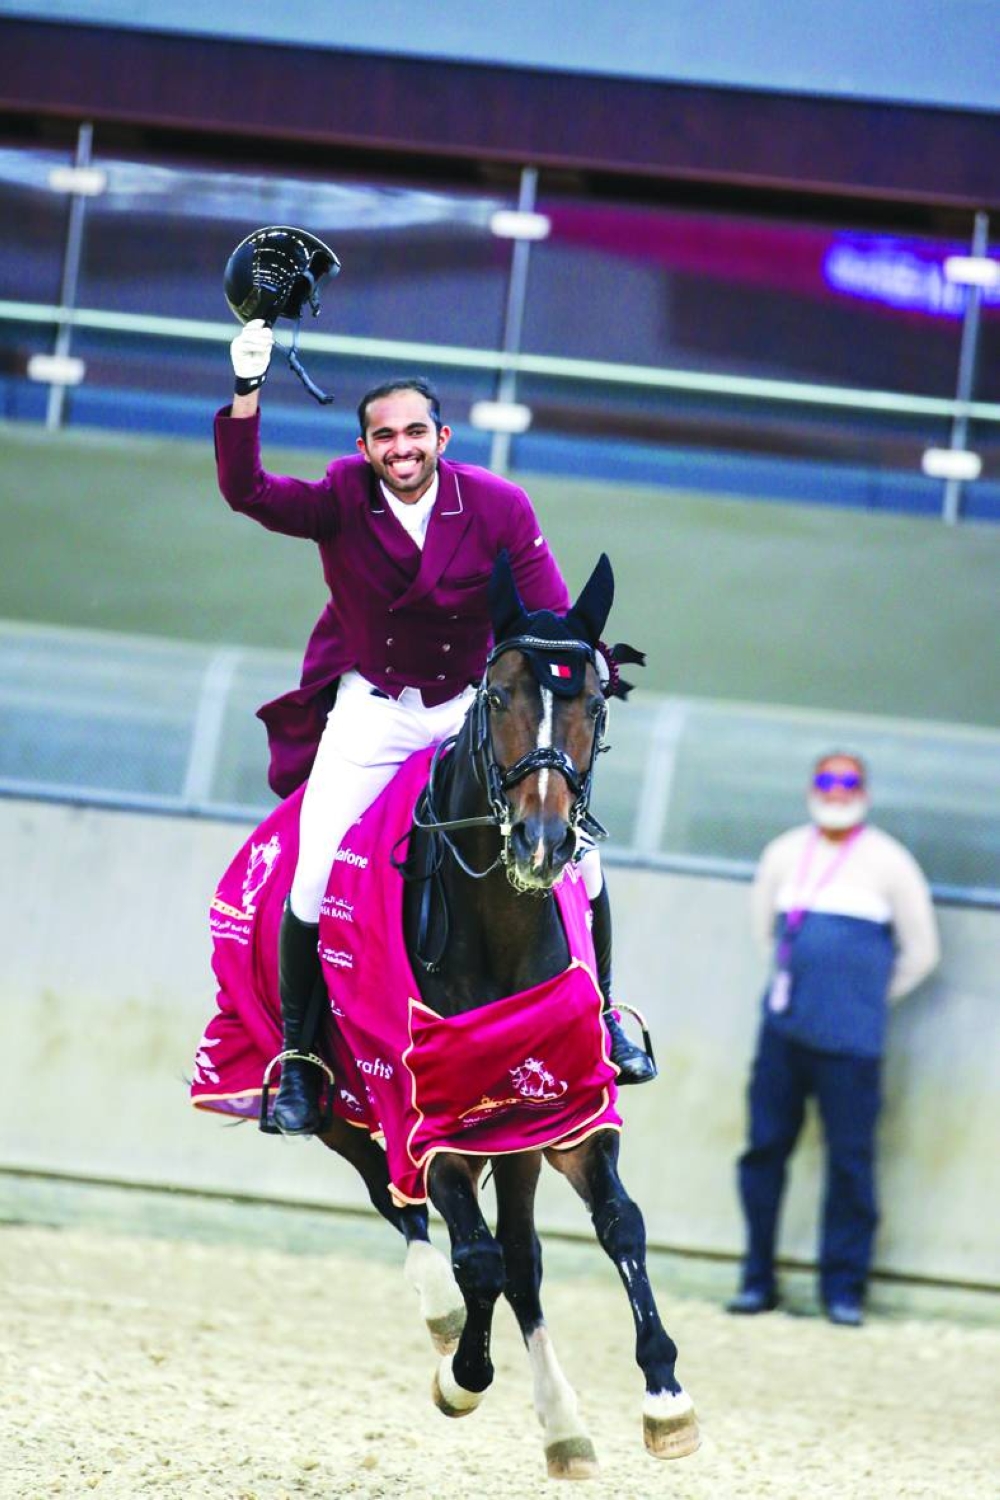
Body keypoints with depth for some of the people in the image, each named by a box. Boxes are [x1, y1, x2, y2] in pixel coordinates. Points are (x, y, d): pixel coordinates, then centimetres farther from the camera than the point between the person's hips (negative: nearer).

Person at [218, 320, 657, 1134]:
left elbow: (554, 622, -11)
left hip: (476, 701, 1)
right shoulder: (341, 500, -15)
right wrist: (247, 391, -44)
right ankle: (298, 1053, 7)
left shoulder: (498, 507, -15)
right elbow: (247, 491, -32)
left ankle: (600, 1013, 13)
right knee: (314, 879, -13)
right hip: (371, 707, -1)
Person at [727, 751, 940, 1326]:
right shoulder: (786, 853, 12)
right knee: (765, 1149, 3)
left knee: (850, 1161, -4)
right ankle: (759, 1281, 11)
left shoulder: (888, 862, 2)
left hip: (850, 1039, -4)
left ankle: (845, 1291, 2)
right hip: (782, 1030, 4)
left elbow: (922, 951, 7)